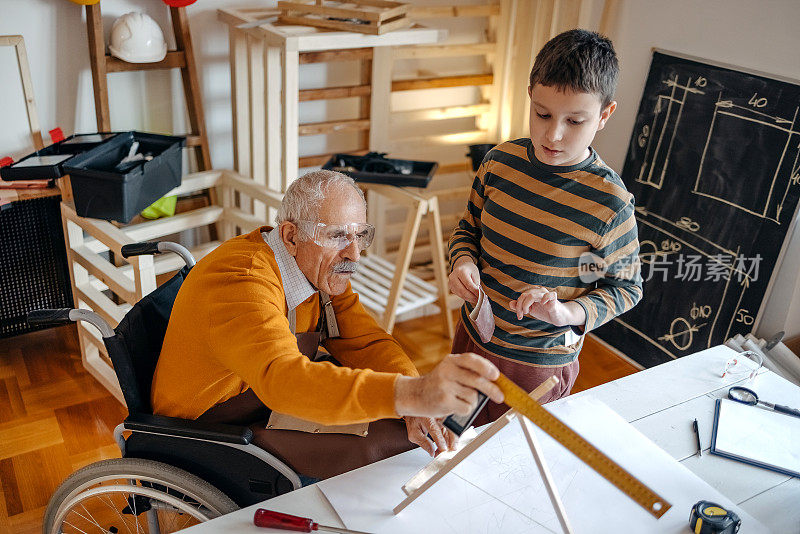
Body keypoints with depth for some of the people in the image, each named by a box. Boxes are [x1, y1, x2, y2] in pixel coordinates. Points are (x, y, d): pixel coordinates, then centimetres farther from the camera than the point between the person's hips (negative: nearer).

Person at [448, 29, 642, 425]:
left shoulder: (609, 202, -21)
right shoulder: (501, 161, -9)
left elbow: (626, 287, -8)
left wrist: (569, 312, -25)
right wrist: (463, 261, -14)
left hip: (539, 363, -4)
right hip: (473, 333, 4)